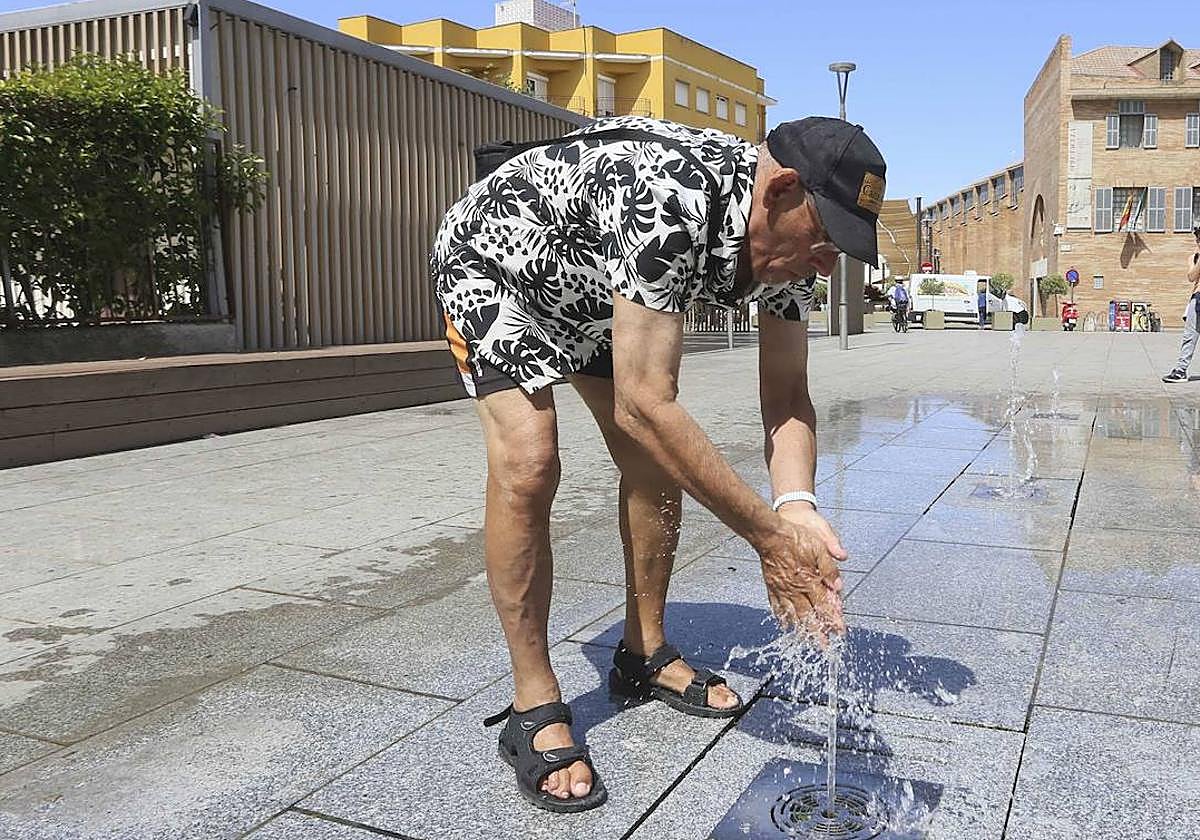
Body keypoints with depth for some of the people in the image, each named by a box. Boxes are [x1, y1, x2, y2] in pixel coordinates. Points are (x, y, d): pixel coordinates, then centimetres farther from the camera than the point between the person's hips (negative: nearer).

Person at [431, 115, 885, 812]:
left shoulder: (791, 235, -17)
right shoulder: (669, 201, -42)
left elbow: (787, 397, -13)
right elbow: (643, 403, -45)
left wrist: (798, 507, -32)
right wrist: (770, 535, -41)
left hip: (594, 289, 7)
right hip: (493, 256, -7)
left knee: (659, 461, 0)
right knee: (527, 463, -23)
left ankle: (645, 657, 17)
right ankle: (533, 709, -9)